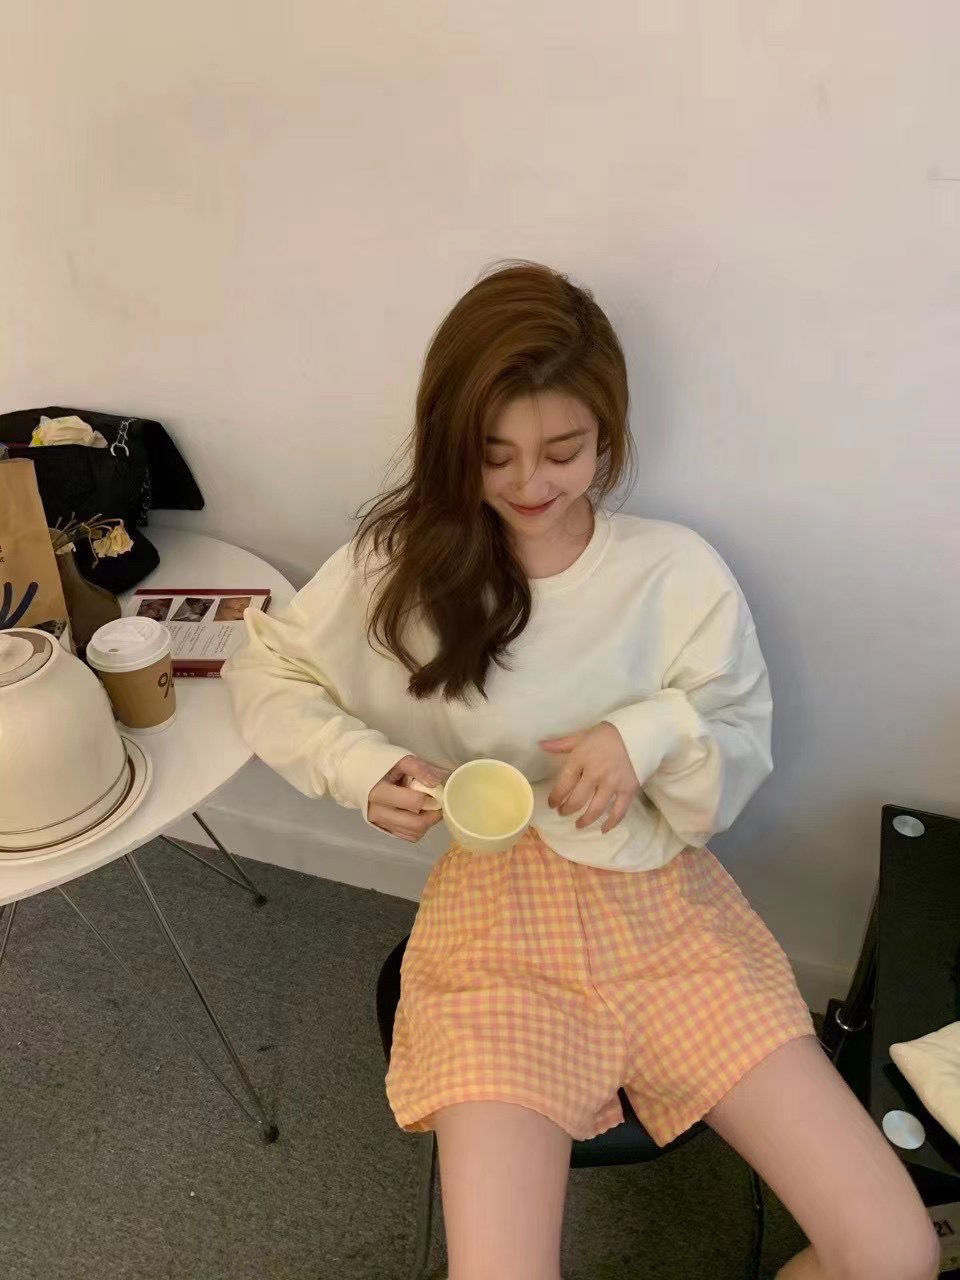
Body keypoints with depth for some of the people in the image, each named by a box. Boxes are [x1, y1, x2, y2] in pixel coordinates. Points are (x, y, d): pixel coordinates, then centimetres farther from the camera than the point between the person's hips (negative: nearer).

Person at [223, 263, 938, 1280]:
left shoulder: (680, 572, -8)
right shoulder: (401, 562, -7)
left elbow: (743, 762, 2)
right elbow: (263, 671, 6)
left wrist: (659, 733, -20)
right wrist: (362, 767, -11)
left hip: (670, 912, 2)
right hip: (499, 917, 0)